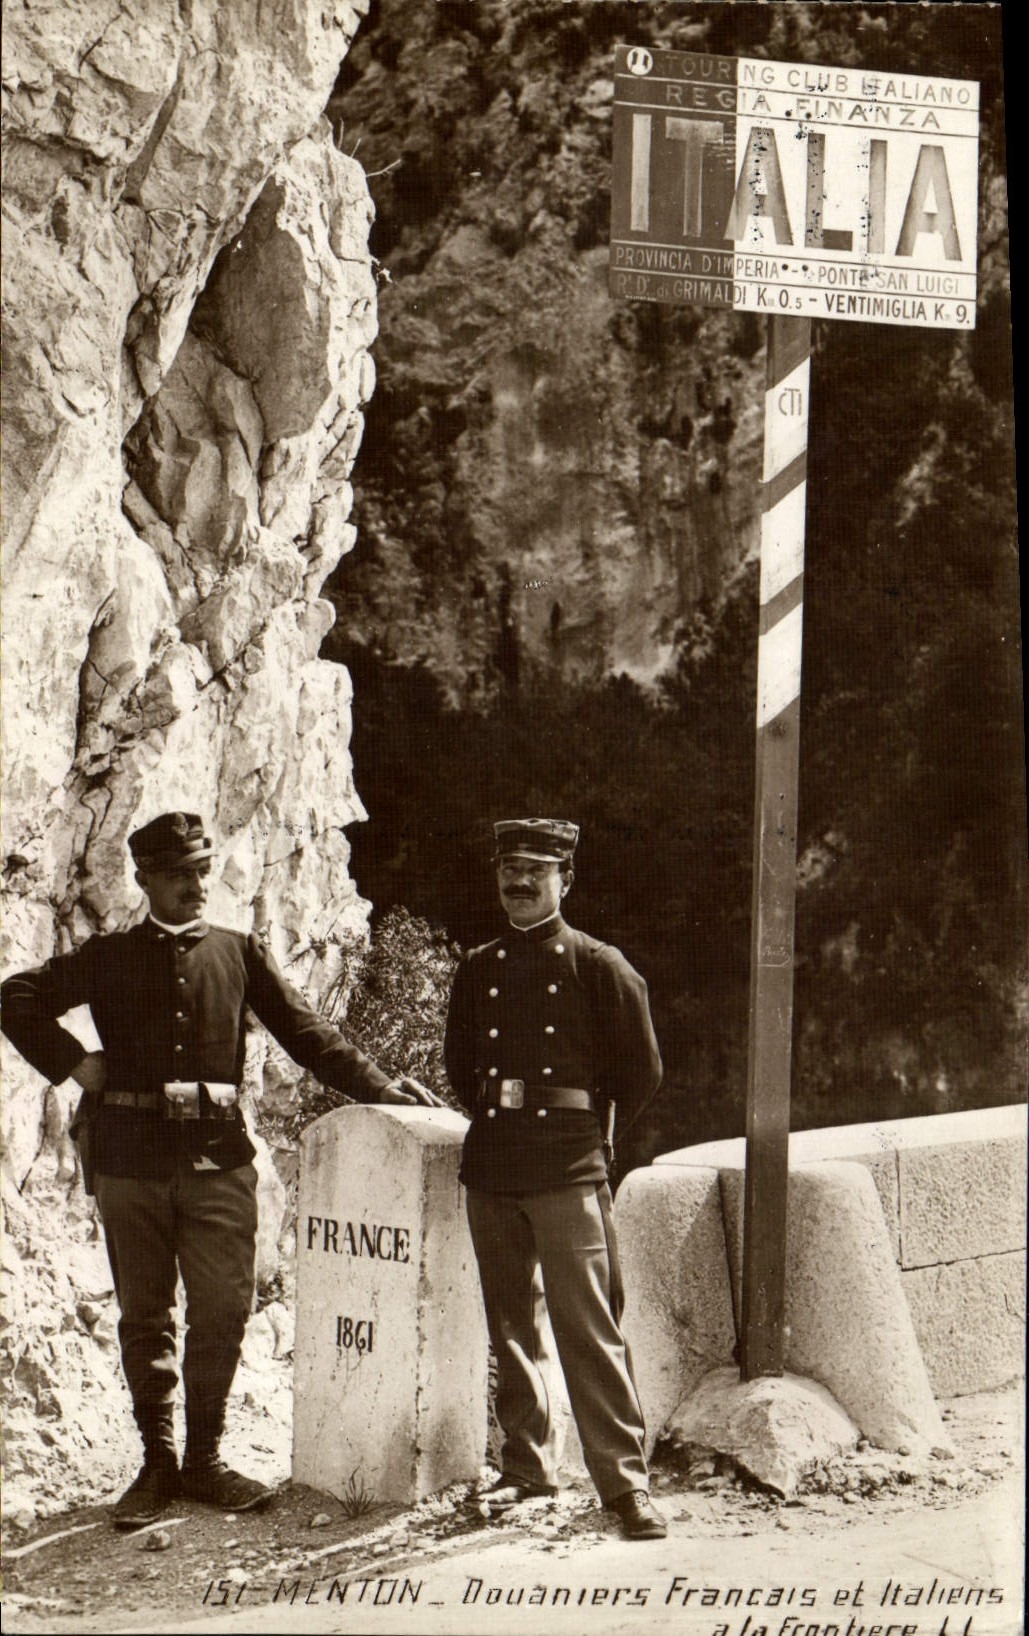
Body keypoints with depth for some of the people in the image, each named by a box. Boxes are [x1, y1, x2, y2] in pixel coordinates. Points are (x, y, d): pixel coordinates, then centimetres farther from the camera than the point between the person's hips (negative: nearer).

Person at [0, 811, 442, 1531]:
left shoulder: (240, 952, 11)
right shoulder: (111, 958, 9)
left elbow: (305, 1030, 8)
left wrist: (379, 1085, -2)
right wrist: (73, 1064, 1)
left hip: (219, 1154, 0)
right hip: (133, 1156, 0)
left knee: (223, 1311, -2)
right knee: (145, 1316, 6)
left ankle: (204, 1458, 11)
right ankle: (158, 1464, 15)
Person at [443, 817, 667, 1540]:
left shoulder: (599, 966, -1)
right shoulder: (478, 968, 11)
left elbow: (642, 1072, 3)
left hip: (568, 1170, -5)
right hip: (491, 1170, 5)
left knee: (589, 1328, -9)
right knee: (511, 1325, 10)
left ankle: (626, 1480, -8)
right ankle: (527, 1466, 21)